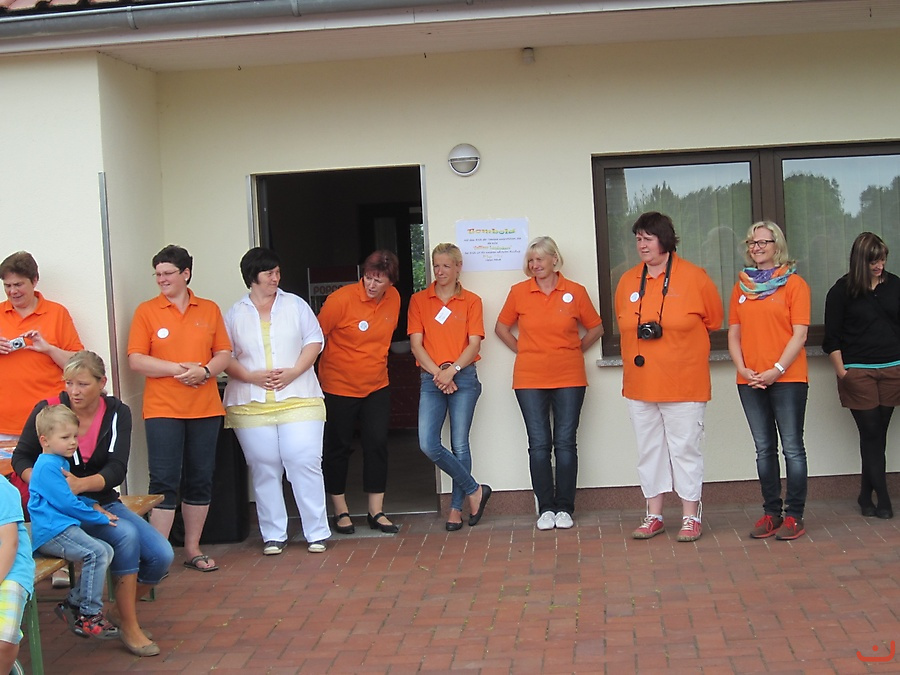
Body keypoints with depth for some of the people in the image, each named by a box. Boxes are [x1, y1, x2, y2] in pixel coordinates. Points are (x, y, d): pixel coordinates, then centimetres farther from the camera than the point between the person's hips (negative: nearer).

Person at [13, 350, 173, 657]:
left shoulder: (117, 413, -2)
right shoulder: (47, 410, -9)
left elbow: (117, 470, -12)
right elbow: (21, 457, 0)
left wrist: (82, 484, -32)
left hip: (103, 501, 5)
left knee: (161, 556, -12)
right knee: (126, 535, -30)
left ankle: (122, 611, 16)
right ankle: (129, 627, -17)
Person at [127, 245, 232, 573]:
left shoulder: (209, 310, 9)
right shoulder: (147, 311, 2)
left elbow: (224, 353, 8)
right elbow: (136, 360, -4)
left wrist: (205, 371, -12)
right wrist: (177, 369, -14)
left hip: (205, 409, 3)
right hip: (163, 410, -3)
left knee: (200, 480, 8)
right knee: (164, 482, -6)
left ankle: (192, 549, 20)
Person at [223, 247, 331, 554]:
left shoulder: (295, 304, 9)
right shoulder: (236, 314, 8)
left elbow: (314, 340, 5)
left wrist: (293, 372, -9)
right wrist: (251, 376, -12)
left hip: (297, 399, 0)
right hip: (251, 404, 1)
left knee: (305, 463, -6)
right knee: (264, 469, 3)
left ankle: (316, 532, 2)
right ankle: (273, 535, 13)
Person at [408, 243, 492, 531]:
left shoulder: (471, 301, 6)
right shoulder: (419, 300, 8)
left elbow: (474, 343, -1)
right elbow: (416, 344, 1)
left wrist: (452, 370, -14)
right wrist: (438, 373, -10)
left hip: (463, 378, -1)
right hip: (431, 379, 1)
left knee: (460, 445, 0)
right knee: (428, 444, -11)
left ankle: (457, 507, 13)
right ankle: (475, 490, 5)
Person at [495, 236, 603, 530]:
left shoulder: (575, 292, 1)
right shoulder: (518, 292, 2)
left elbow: (595, 328, 13)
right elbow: (501, 327, 15)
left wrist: (574, 350, 6)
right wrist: (523, 350, 7)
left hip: (569, 379, 0)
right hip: (530, 379, 0)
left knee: (566, 443, 2)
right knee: (539, 445, 2)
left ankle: (565, 508, 11)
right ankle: (545, 508, 10)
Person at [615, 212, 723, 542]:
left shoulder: (693, 277, -5)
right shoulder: (627, 281, 6)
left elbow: (713, 320, 5)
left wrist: (681, 342, 6)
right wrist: (644, 341, 10)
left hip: (683, 382, -4)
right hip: (639, 383, 4)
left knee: (685, 448, 1)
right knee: (648, 449, 11)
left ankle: (690, 517, 11)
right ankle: (654, 515, 21)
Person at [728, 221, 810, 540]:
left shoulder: (794, 283, -1)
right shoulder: (742, 285, 12)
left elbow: (799, 334, -7)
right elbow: (734, 333, 11)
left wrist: (777, 370, -14)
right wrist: (743, 369, -4)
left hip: (787, 379, -4)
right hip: (750, 381, 4)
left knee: (792, 448, -2)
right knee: (764, 449, 9)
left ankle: (794, 515, 5)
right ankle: (771, 513, 17)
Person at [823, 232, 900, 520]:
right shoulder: (842, 291, -3)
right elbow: (832, 338, -1)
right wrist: (841, 372, -7)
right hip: (858, 372, -3)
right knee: (871, 433, -5)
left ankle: (866, 495, 16)